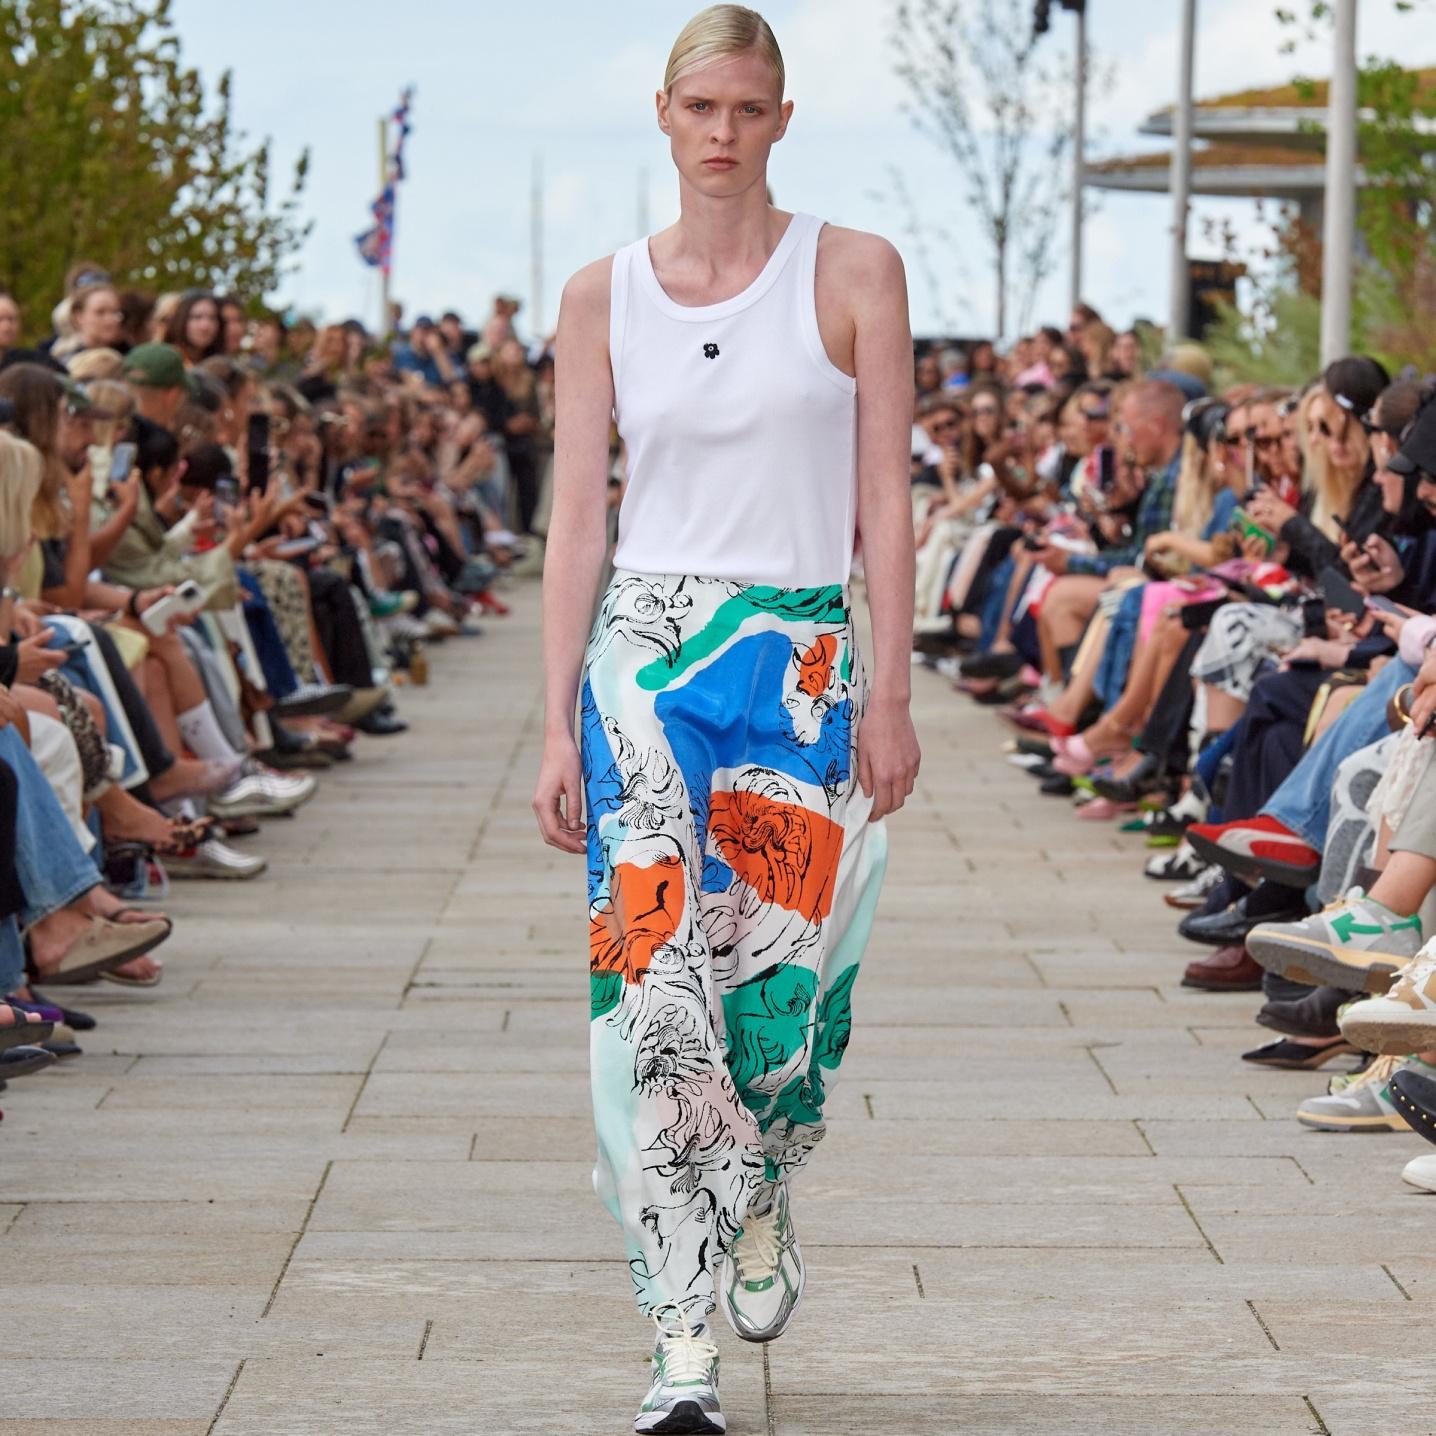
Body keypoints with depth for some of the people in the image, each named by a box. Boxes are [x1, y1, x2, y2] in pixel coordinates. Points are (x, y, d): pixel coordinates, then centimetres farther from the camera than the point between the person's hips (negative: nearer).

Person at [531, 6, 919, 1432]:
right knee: (660, 984, -9)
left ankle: (762, 1204, 35)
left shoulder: (853, 272, 2)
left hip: (804, 660, 0)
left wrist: (889, 695, -5)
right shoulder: (603, 296, 6)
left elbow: (884, 503, 1)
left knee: (779, 978, 1)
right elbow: (576, 517, 5)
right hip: (647, 657, 0)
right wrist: (559, 723, 0)